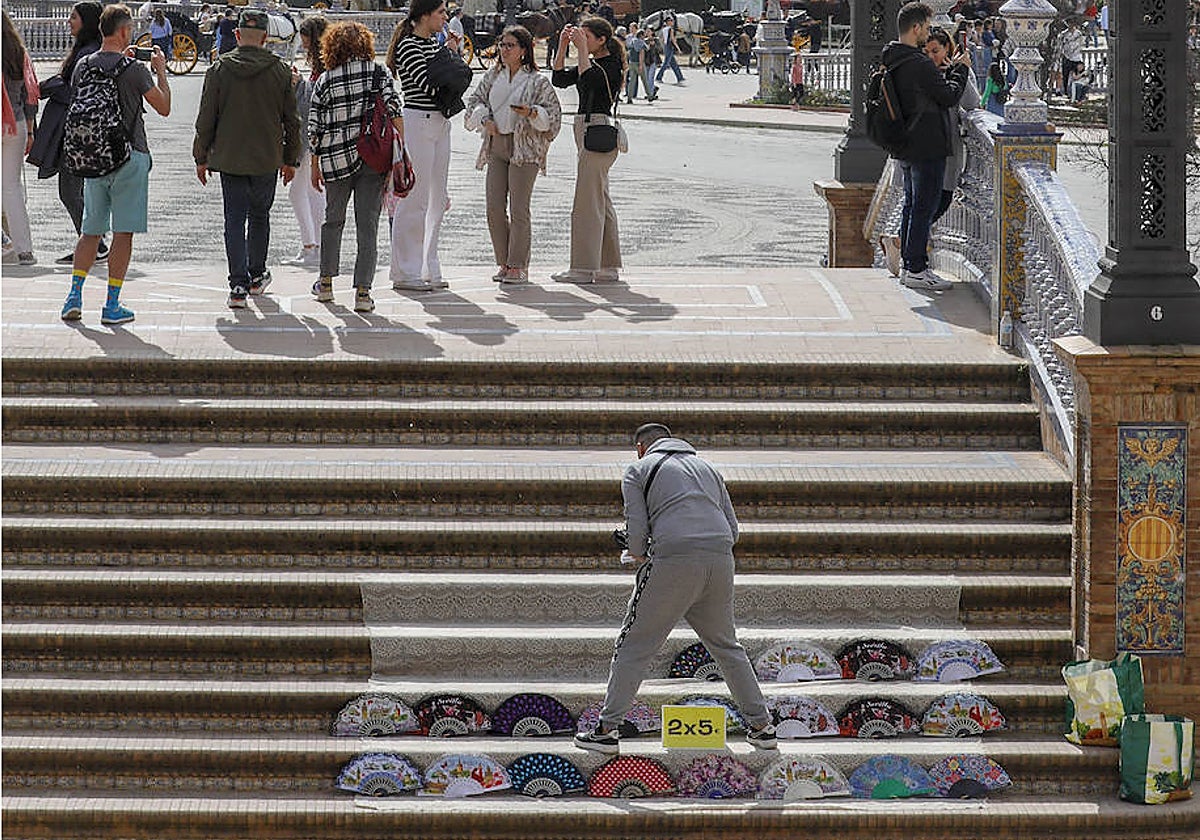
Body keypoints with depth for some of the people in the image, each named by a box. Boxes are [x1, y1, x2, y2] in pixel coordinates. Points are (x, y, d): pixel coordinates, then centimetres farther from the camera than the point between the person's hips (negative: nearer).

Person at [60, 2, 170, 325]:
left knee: (91, 231, 15)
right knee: (123, 232, 1)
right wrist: (161, 71, 13)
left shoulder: (83, 67, 2)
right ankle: (112, 305, 1)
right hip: (129, 157, -5)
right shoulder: (135, 70, -11)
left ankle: (75, 295, 6)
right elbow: (164, 107, -3)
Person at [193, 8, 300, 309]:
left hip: (229, 158, -1)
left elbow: (206, 118, -2)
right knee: (260, 216, 18)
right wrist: (290, 160, 13)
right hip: (267, 160, 1)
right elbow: (291, 120, 3)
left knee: (234, 219, 2)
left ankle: (238, 285, -6)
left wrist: (201, 157, 8)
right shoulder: (279, 71, -3)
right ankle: (257, 276, 30)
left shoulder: (220, 69, -4)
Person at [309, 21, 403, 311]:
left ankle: (326, 282, 28)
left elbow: (314, 129, 5)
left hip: (336, 161, 1)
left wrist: (315, 167, 14)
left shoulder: (324, 81, 2)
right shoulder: (377, 73, 0)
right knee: (368, 225, 2)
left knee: (333, 220, 20)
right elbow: (394, 111, -9)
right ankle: (363, 291, -3)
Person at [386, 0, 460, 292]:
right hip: (417, 123, -9)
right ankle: (404, 273, 0)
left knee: (438, 200, 11)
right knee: (415, 199, -6)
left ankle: (427, 269, 18)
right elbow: (428, 85, -20)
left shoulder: (432, 44, 14)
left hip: (439, 124, 9)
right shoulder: (408, 46, -12)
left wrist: (451, 53, 8)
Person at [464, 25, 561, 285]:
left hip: (524, 148, -5)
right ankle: (504, 263, 12)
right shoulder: (492, 77, 12)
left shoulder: (537, 81, -3)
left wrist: (531, 113, -21)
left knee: (519, 208, -6)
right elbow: (475, 101, 16)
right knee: (494, 207, 2)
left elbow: (553, 113, -3)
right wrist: (484, 119, -3)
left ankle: (518, 266, 1)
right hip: (496, 146, 5)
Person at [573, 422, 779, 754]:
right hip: (721, 557, 5)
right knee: (726, 645, 20)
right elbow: (732, 528, 20)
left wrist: (636, 555, 19)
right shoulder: (707, 467, 28)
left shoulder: (639, 470, 13)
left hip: (673, 560, -5)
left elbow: (637, 527, 0)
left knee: (633, 645, 3)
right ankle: (761, 726, 18)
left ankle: (606, 730, 1)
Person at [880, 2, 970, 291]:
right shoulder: (918, 64, -20)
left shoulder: (890, 62, 10)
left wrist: (950, 69, 8)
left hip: (905, 147, 10)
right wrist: (960, 69, 0)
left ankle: (908, 265, 22)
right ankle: (916, 270, -4)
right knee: (924, 207, -5)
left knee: (912, 205, 17)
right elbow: (950, 96, -14)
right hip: (927, 148, -10)